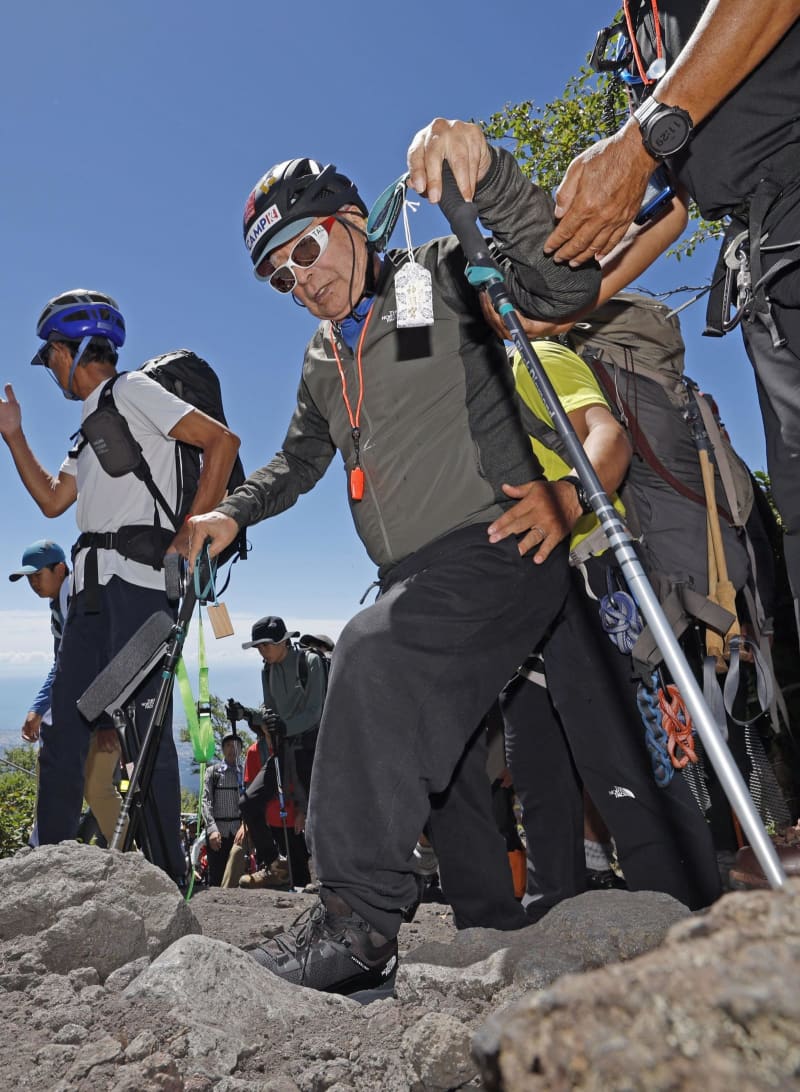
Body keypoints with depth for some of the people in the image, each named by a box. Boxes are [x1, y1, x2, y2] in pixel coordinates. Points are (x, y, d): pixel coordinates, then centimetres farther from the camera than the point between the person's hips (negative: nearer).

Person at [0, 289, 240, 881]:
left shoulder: (131, 390, 0)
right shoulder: (91, 424, 27)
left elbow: (223, 440, -12)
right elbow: (53, 500, 25)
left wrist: (192, 532, -15)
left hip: (137, 577, -9)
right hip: (93, 587, 9)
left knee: (142, 722, -10)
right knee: (65, 724, 9)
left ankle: (171, 873, -2)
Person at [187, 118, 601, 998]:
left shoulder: (443, 274, 1)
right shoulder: (322, 362, 21)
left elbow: (565, 284, -15)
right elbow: (299, 460, 32)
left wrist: (485, 178, -28)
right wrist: (234, 513, 18)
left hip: (499, 548, -8)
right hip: (418, 582, 8)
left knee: (376, 652, -30)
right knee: (426, 758, 6)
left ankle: (357, 923, -22)